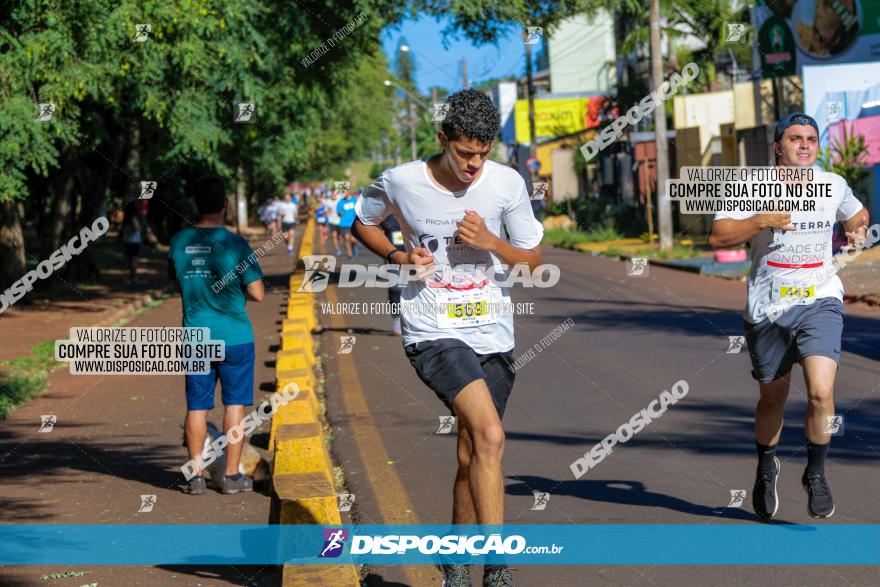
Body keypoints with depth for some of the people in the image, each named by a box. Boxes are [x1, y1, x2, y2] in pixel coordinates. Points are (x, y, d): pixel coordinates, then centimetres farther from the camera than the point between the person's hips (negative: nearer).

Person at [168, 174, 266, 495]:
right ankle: (232, 475, 7)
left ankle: (196, 476, 9)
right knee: (234, 403, 6)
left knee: (197, 406, 8)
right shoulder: (234, 244, -12)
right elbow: (258, 293, -10)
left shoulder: (179, 242, 1)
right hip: (234, 336, -3)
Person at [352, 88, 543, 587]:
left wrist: (489, 241, -13)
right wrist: (399, 256, -6)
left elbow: (533, 259, 6)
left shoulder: (507, 183, -2)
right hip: (433, 334, -4)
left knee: (472, 454, 12)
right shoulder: (401, 182, -7)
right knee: (490, 435, -24)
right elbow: (363, 223, 13)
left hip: (493, 334, 4)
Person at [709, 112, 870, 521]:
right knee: (772, 398, 13)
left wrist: (857, 229, 7)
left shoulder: (833, 185, 5)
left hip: (819, 303, 1)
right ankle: (766, 468, 40)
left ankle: (815, 473, 5)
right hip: (768, 308, 0)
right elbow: (718, 236, -12)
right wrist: (761, 221, -23)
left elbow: (856, 213, 28)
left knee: (821, 392, -18)